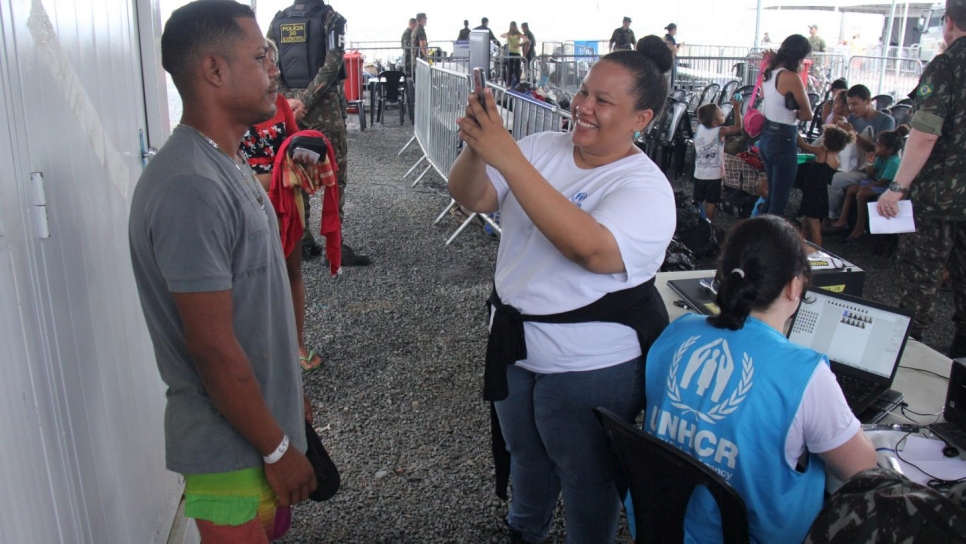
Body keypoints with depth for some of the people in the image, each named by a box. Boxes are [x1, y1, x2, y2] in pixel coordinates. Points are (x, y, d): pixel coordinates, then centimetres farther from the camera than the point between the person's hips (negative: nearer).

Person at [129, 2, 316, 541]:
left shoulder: (228, 163, 6)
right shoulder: (190, 188, -26)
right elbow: (213, 347, -25)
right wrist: (279, 449, -17)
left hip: (263, 417, 9)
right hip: (231, 443, -9)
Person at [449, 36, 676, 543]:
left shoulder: (646, 187, -21)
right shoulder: (542, 148, -3)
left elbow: (591, 248, -39)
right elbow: (470, 197, -7)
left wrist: (507, 157, -41)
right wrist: (475, 147, -30)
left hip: (591, 367, -6)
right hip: (515, 344, 6)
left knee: (586, 480, 16)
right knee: (524, 454, 30)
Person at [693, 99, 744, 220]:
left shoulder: (700, 128, -6)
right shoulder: (720, 131, -17)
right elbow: (738, 127, -10)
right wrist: (737, 109, -10)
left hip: (699, 174, 4)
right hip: (714, 175, -4)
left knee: (697, 202, 17)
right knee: (711, 203, 6)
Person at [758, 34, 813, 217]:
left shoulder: (769, 71, 5)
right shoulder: (791, 78, -19)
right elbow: (808, 114, -11)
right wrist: (793, 113, 5)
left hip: (766, 137, 9)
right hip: (783, 141, -9)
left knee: (772, 195, 20)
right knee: (779, 201, 0)